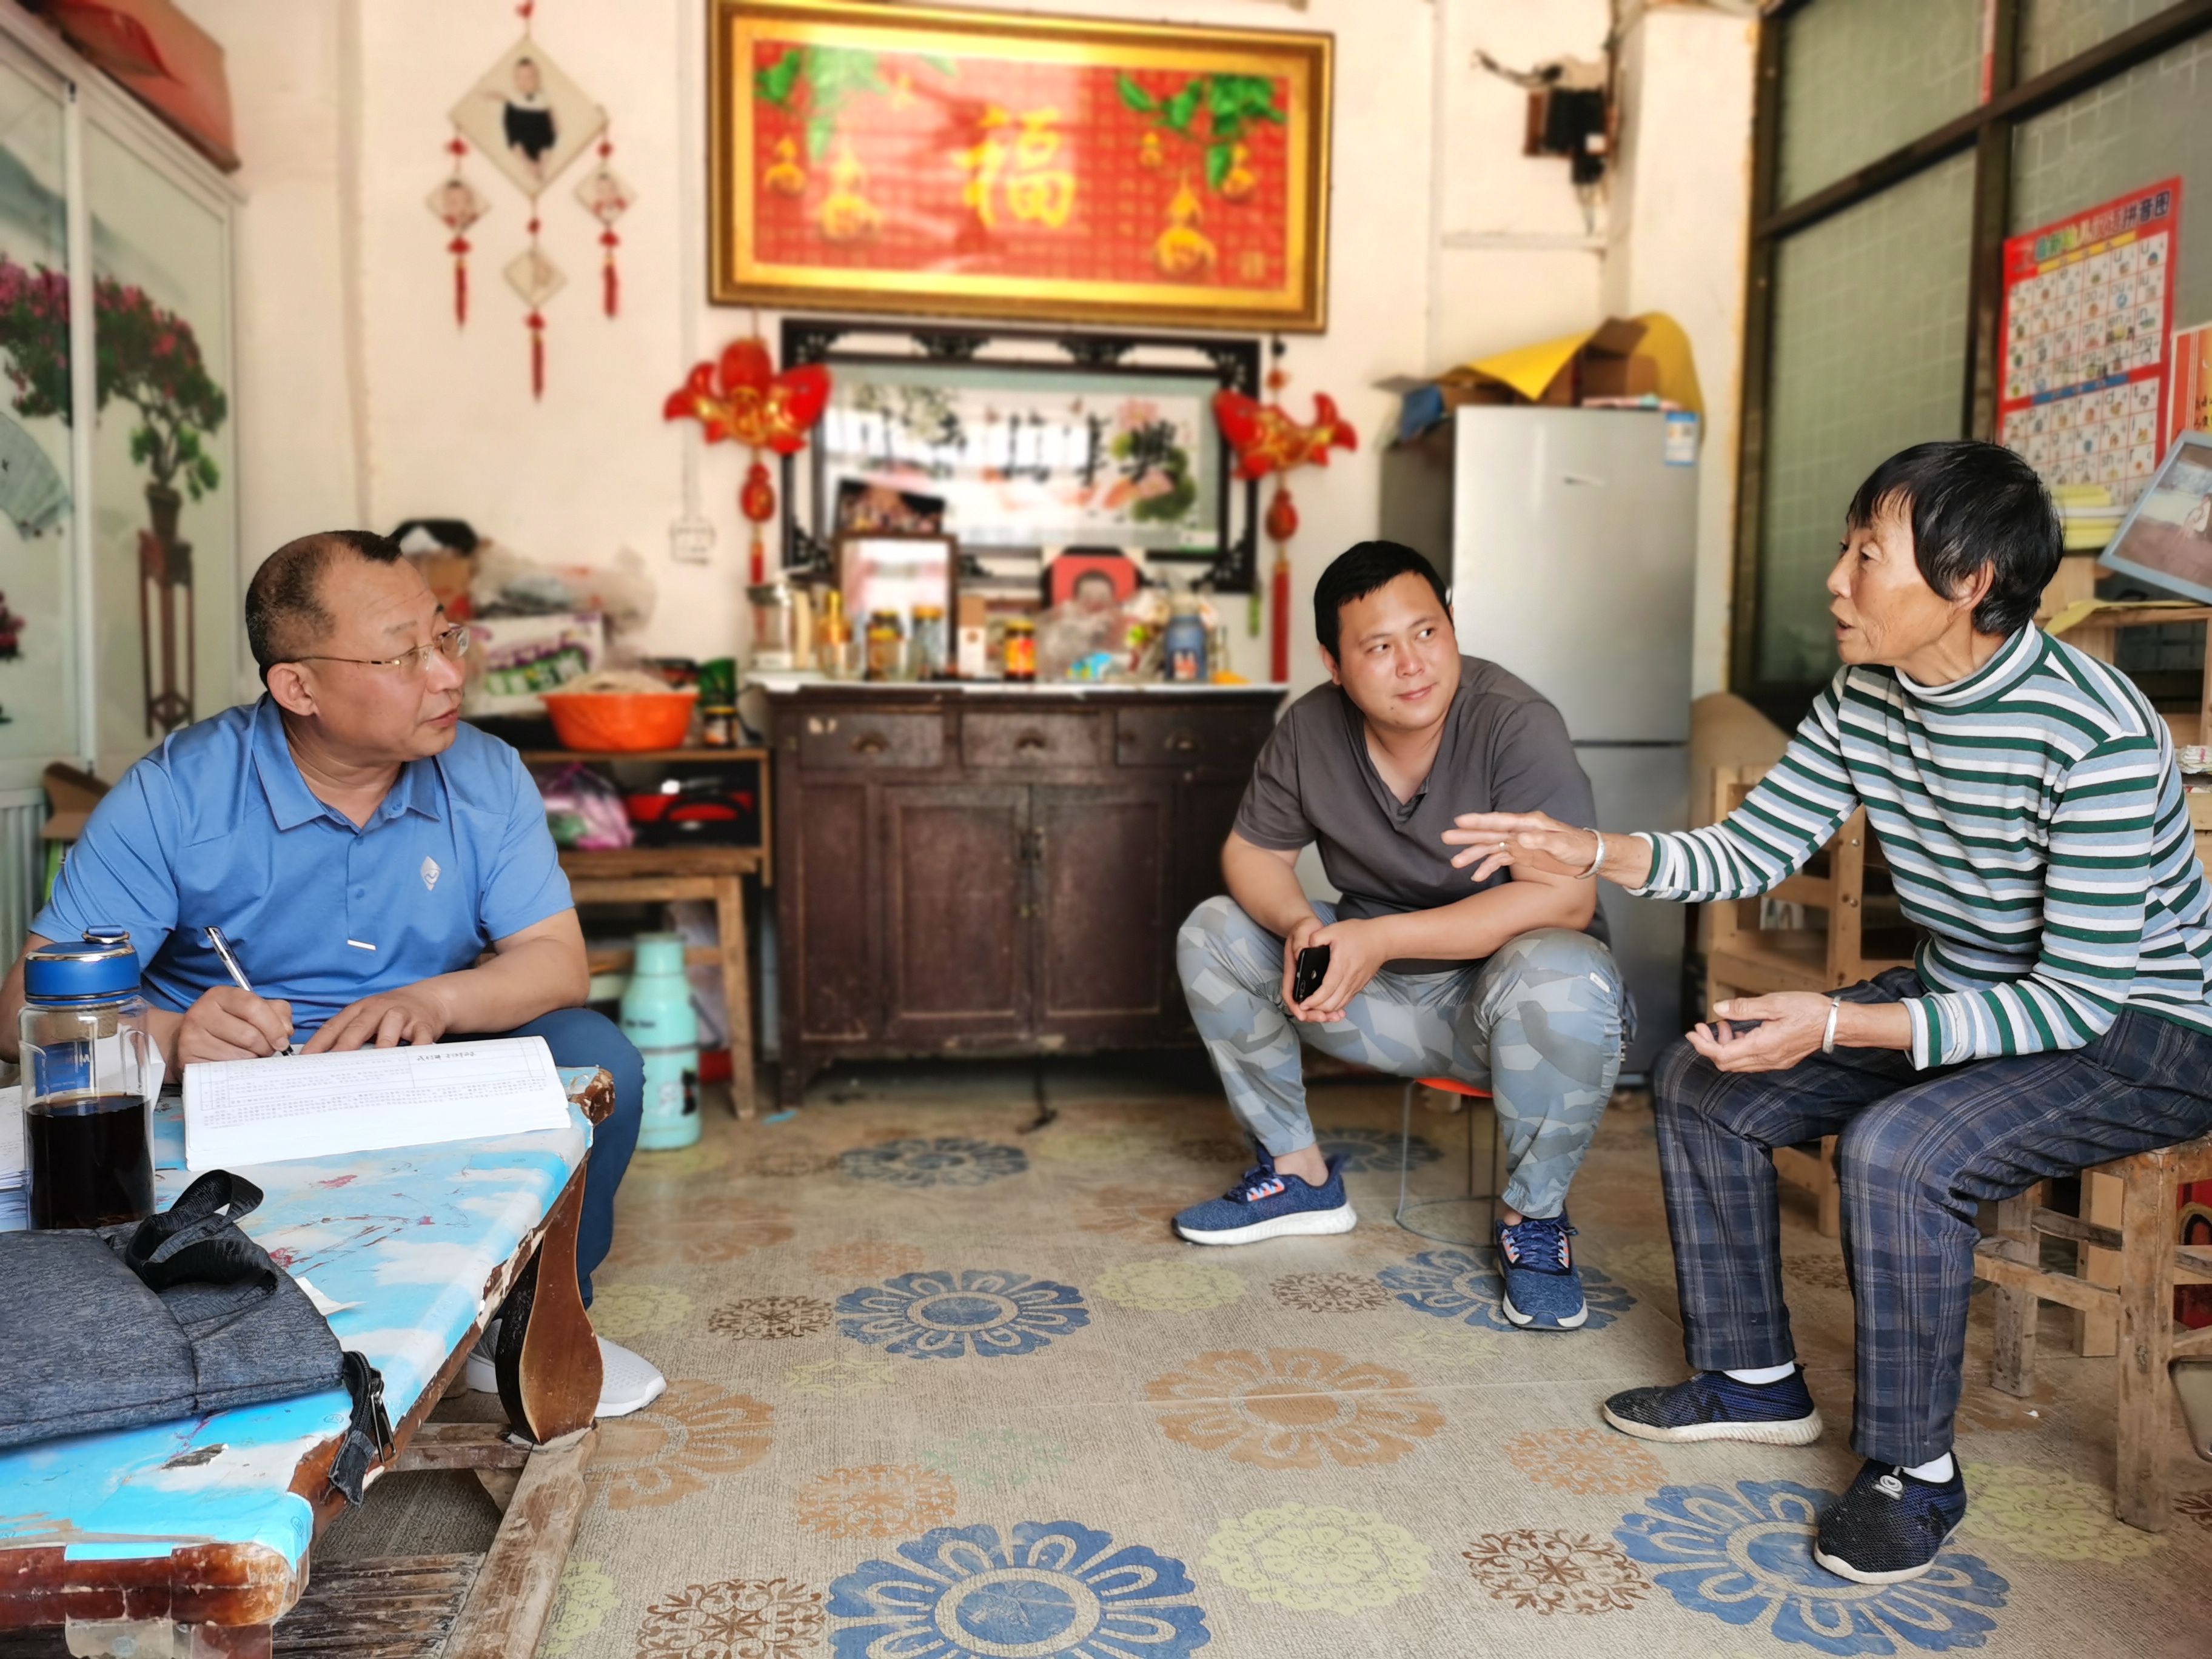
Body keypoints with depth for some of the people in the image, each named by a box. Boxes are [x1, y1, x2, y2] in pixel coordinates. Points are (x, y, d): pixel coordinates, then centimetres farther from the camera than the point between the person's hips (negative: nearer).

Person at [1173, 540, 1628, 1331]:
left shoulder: (1516, 724, -23)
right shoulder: (1310, 729, -8)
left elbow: (1566, 898, -30)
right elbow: (1253, 853, 2)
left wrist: (1382, 939, -33)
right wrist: (1300, 926, -23)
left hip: (1502, 977, -5)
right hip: (1383, 994, 5)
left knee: (1561, 984, -38)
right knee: (1211, 933, -9)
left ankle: (1532, 1217, -8)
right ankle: (1299, 1174, 8)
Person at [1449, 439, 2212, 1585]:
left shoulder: (2098, 738, -30)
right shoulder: (1867, 699, -7)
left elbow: (2079, 1000, -29)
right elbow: (1752, 850, -2)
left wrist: (1839, 1027, -38)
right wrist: (1590, 853, -19)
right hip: (1962, 996, 8)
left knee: (1895, 1151, -33)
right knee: (1702, 1080, -1)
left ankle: (1914, 1470, -7)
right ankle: (1754, 1379, 15)